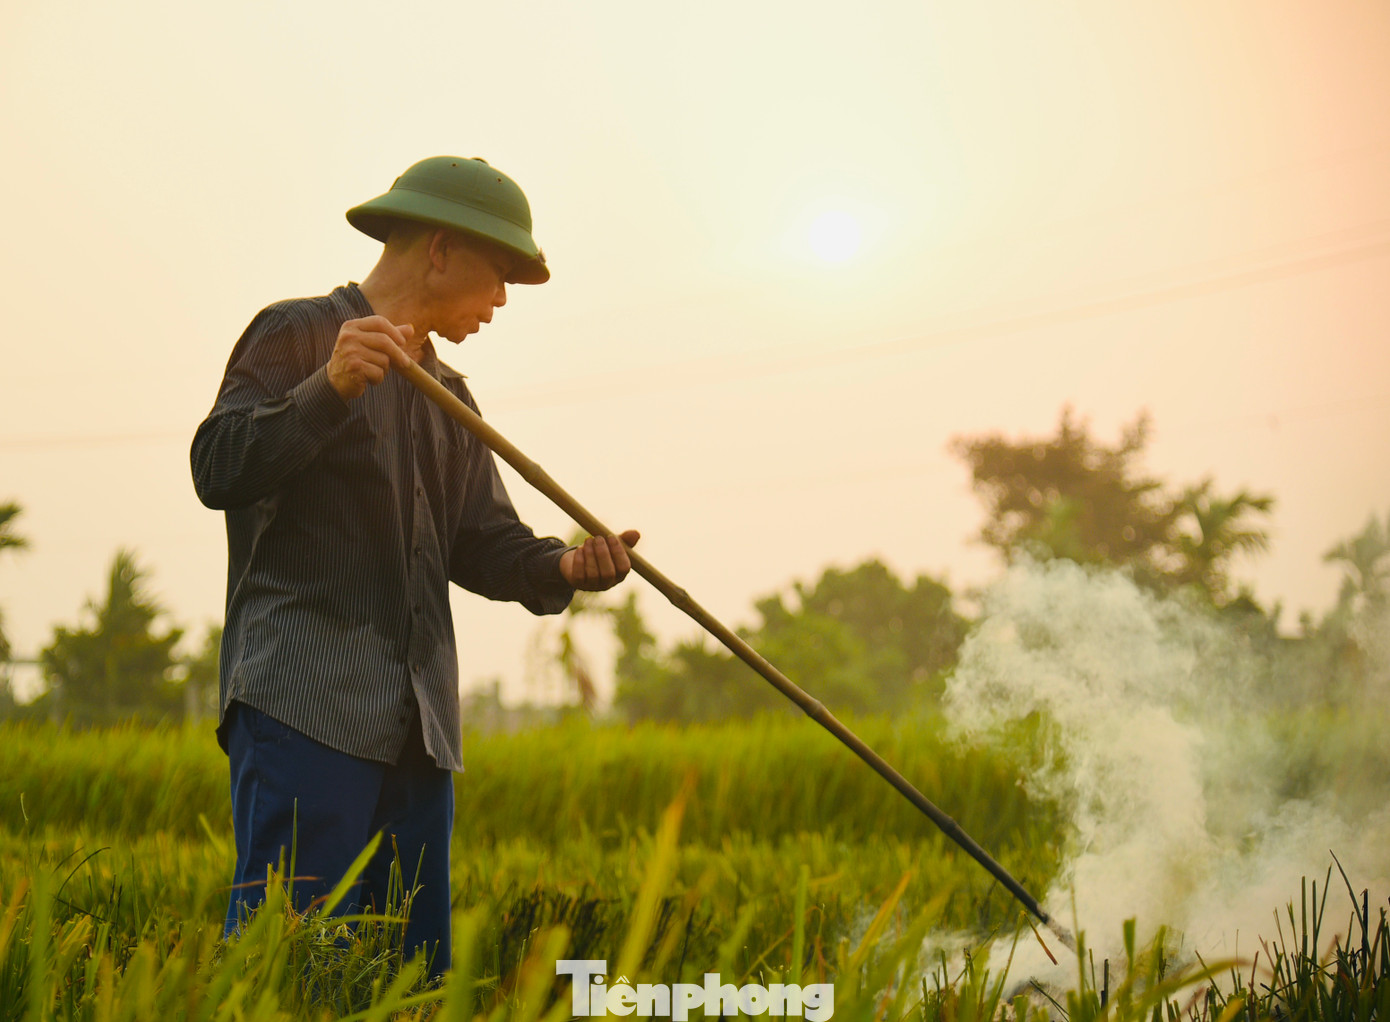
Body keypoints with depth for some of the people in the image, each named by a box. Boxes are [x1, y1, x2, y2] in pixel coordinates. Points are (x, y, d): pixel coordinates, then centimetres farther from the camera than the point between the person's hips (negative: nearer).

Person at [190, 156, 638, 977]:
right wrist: (330, 388, -25)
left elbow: (483, 544, 19)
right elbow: (218, 469, -11)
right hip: (306, 708, -8)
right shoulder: (296, 336, 3)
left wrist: (564, 567, -2)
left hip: (418, 726, 8)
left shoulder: (449, 396, 27)